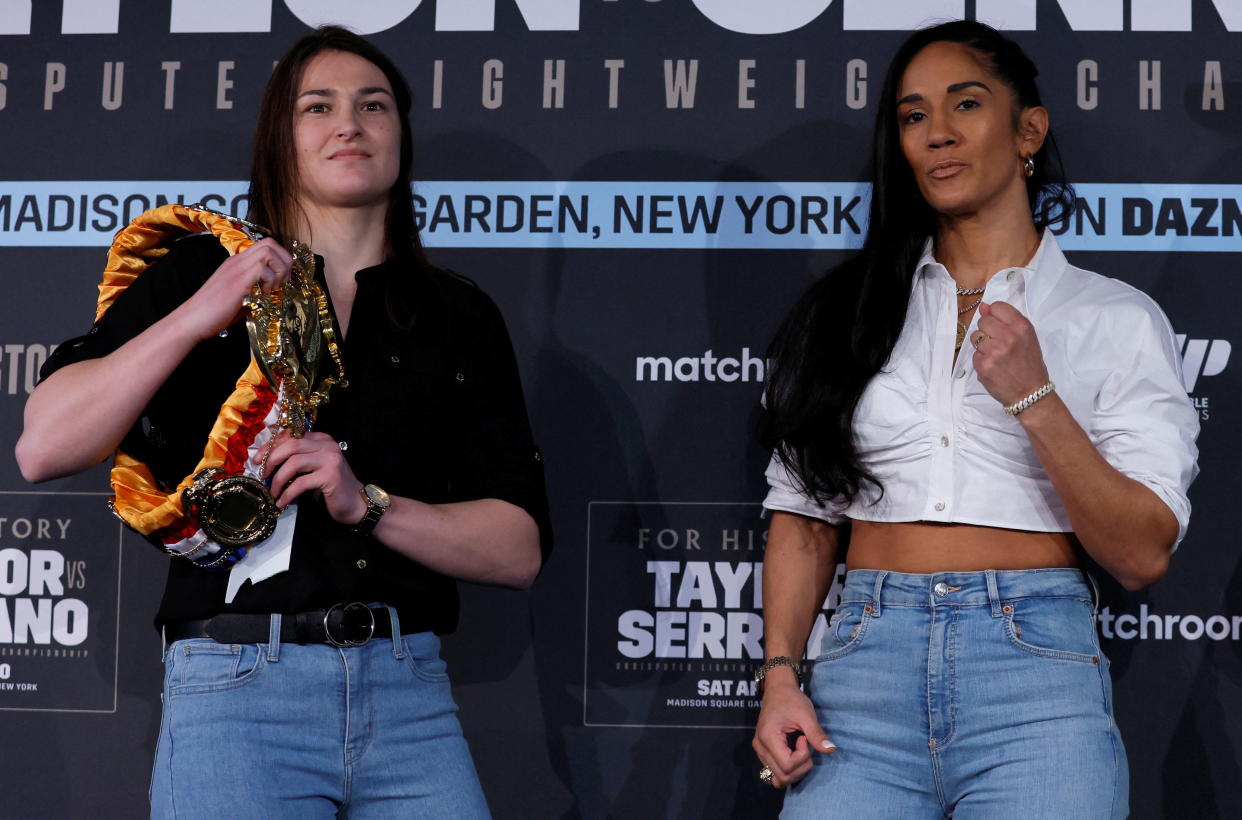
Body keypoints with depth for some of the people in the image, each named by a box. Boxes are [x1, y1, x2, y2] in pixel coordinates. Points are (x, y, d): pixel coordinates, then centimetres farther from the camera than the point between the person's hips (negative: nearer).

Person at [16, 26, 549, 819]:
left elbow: (520, 550, 6)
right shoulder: (199, 276, 11)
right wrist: (194, 318, -9)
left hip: (409, 697, 2)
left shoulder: (458, 315, 15)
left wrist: (369, 505, -9)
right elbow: (42, 448, -1)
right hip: (238, 690, -2)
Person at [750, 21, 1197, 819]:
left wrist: (1035, 398, -13)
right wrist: (780, 678, -1)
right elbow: (804, 514, 11)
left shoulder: (1117, 319, 4)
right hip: (865, 664, 2)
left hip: (1034, 671, -2)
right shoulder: (850, 309, 12)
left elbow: (1143, 556, -3)